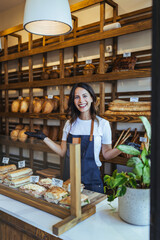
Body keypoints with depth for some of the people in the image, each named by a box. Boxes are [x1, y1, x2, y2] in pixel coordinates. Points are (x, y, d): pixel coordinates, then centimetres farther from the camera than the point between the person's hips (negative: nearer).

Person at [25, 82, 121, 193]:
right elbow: (63, 152, 6)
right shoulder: (70, 123, 4)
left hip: (91, 180, -3)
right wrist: (44, 137, 4)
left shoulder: (102, 123, -7)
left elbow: (106, 154, -2)